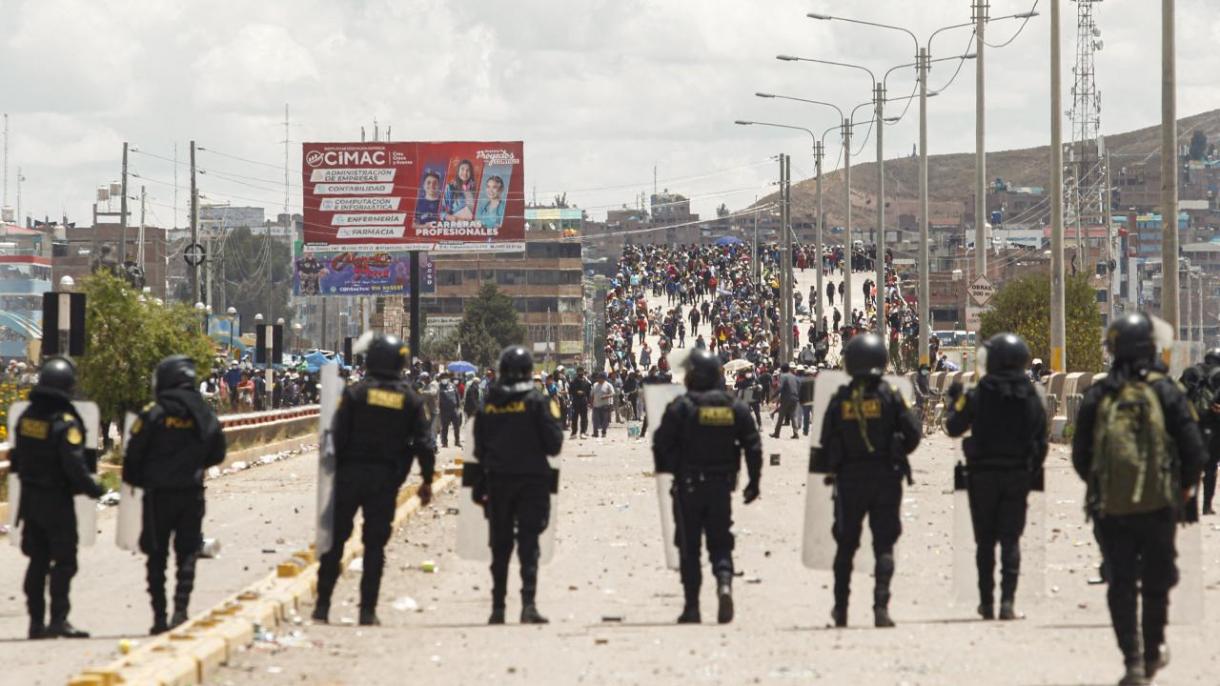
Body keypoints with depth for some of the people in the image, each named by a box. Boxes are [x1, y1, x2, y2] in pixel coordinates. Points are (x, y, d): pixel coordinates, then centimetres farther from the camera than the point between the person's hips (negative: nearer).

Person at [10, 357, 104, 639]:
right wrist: (93, 489, -8)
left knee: (37, 561, 13)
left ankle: (36, 621, 14)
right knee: (64, 562, -2)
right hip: (57, 499, -7)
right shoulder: (65, 422, -18)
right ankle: (58, 619, -8)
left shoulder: (27, 417, 5)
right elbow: (74, 465, -21)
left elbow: (16, 458, 13)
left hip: (30, 498, 7)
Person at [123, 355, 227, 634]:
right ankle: (181, 609, -5)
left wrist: (135, 478, 8)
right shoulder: (205, 415, 0)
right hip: (192, 494, 2)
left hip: (158, 495, -2)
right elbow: (217, 454, 10)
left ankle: (159, 617, 6)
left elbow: (134, 454, -10)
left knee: (157, 556, 7)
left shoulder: (153, 414, -12)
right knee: (187, 555, 9)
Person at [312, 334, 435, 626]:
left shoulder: (355, 393, -7)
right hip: (386, 480, 2)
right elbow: (425, 443, 0)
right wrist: (427, 481, 8)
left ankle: (322, 605, 6)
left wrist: (332, 471, -1)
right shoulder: (411, 400, 1)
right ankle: (368, 610, 2)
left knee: (334, 539, 7)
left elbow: (337, 437, -10)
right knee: (375, 544, 6)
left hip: (350, 474, -1)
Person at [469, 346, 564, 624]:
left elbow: (479, 448, 7)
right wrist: (554, 416, 9)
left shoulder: (489, 403, 2)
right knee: (528, 543, -4)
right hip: (532, 481, -3)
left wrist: (479, 485, 18)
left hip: (497, 481, 3)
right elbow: (553, 444, -10)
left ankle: (497, 608, 14)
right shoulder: (537, 401, -9)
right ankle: (528, 603, -17)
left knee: (500, 546, 11)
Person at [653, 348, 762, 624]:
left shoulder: (682, 407, -10)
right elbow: (753, 446, 2)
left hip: (688, 487, -3)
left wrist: (665, 468, 11)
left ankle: (692, 606, 4)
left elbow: (662, 443, -8)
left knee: (689, 546, 6)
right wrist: (753, 481, 10)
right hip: (722, 486, 3)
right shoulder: (735, 407, 2)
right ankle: (724, 582, -19)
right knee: (720, 542, 10)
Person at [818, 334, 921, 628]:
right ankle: (881, 603, -13)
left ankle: (840, 608, 18)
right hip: (885, 478, -1)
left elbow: (826, 442, 0)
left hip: (849, 479, 1)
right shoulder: (890, 396, -7)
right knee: (884, 544, 1)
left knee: (846, 545, 13)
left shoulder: (839, 400, -2)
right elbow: (912, 433, -6)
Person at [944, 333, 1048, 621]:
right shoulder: (1030, 398, -1)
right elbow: (1040, 441, 3)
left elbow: (954, 427, -1)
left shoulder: (978, 396, -11)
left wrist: (955, 400, 16)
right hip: (1017, 476, 2)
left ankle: (987, 602, 10)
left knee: (985, 540, 9)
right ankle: (1007, 600, -9)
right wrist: (1033, 474, 15)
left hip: (983, 475, -2)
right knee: (1011, 539, 4)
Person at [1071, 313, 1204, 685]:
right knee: (1156, 582, 15)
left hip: (1110, 509, 1)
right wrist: (1185, 487, 11)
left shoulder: (1097, 396, 1)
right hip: (1158, 504, -1)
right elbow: (1193, 448, -5)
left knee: (1121, 585, 5)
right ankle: (1153, 654, 25)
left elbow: (1080, 455, 5)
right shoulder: (1164, 391, -5)